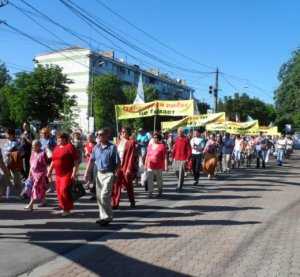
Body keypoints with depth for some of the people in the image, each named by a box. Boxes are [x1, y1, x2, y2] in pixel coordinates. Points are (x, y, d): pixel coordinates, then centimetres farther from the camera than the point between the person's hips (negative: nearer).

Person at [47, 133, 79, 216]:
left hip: (67, 174, -8)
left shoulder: (70, 147, -9)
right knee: (59, 191, 10)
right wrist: (50, 170, 18)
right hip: (58, 174, 8)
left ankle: (67, 209, 4)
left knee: (64, 190, -11)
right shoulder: (56, 148, 14)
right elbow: (53, 161, 23)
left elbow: (76, 161, -13)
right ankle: (63, 208, 25)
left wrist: (74, 172, -18)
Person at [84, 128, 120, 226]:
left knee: (104, 195, -12)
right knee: (99, 196, 10)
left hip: (108, 174, -6)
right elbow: (91, 160, 11)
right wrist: (87, 172, 7)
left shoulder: (112, 147, -10)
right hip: (99, 174, 6)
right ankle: (103, 216, 23)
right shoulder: (96, 147, 7)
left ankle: (107, 217, 1)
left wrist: (115, 174, -12)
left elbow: (117, 163, -9)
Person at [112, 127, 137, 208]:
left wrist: (129, 168, -16)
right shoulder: (119, 142, 11)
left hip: (126, 167, -5)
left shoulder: (131, 142, -6)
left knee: (128, 185, 9)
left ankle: (132, 202, 28)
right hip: (118, 166, 5)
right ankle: (115, 203, 3)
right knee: (116, 185, -2)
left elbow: (132, 156, -10)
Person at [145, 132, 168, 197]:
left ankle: (160, 192, 31)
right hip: (150, 166, 3)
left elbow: (165, 157, -9)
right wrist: (145, 164, 14)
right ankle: (150, 193, -2)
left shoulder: (162, 146, -7)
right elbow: (147, 156, 15)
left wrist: (166, 166, -14)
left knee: (159, 180, 11)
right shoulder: (150, 145, 8)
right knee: (149, 180, -7)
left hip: (158, 167, -3)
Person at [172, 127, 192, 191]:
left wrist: (187, 158, -13)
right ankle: (180, 181, 37)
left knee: (181, 173, -5)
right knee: (177, 171, 11)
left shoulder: (186, 140, -6)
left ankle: (179, 187, 2)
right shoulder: (176, 139, 8)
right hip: (176, 159, 5)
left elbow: (189, 150, -6)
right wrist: (173, 157, 9)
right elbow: (174, 149, 13)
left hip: (183, 159, -5)